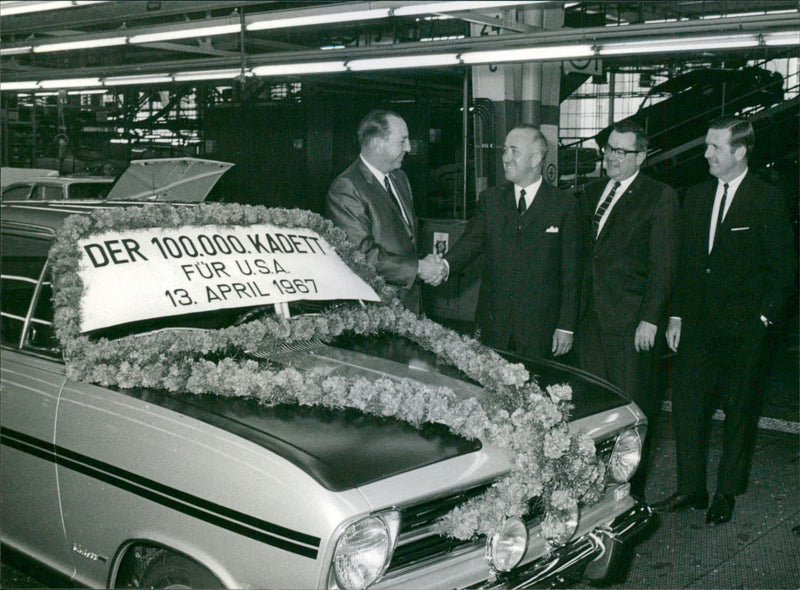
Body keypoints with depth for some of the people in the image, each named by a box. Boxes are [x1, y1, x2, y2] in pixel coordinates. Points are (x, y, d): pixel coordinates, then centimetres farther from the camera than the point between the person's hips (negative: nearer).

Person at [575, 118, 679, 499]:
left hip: (632, 322, -6)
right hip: (590, 317, 6)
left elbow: (662, 265, -8)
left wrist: (650, 319, -14)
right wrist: (576, 308, 10)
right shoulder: (592, 193, 16)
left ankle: (631, 494, 13)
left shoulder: (660, 197, -3)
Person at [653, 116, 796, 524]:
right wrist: (677, 315, 9)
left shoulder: (767, 201, -5)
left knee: (739, 410, 7)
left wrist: (764, 317, -7)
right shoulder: (696, 196, 10)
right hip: (697, 323, 4)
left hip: (742, 327, -4)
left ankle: (727, 493, 20)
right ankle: (691, 489, 17)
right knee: (687, 404, 3)